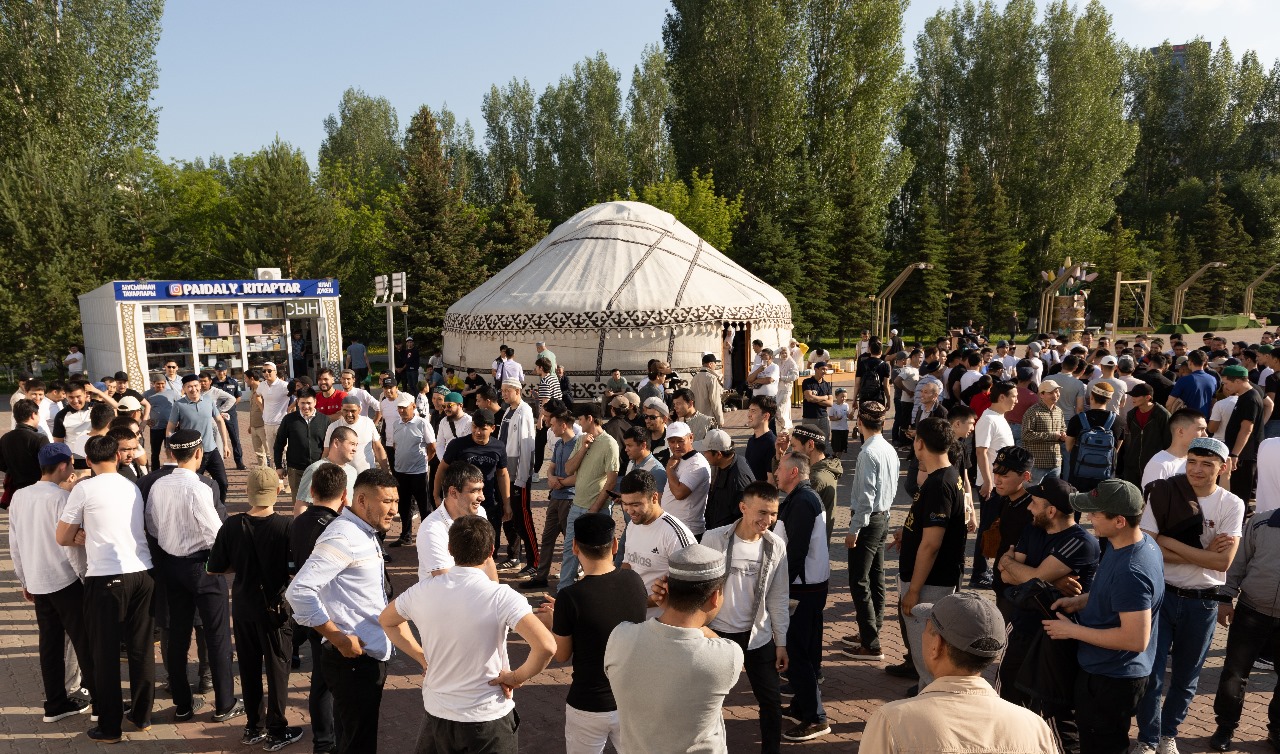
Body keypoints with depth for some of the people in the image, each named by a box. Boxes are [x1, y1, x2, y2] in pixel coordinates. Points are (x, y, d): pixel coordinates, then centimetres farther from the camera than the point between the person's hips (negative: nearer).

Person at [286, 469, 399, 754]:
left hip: (369, 657, 9)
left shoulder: (365, 533, 11)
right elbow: (299, 591, -27)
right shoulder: (343, 537, -20)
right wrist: (339, 639, -23)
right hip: (353, 659, -9)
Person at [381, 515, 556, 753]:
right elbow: (546, 646, -31)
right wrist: (517, 677, -14)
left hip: (436, 715, 3)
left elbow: (387, 620, 11)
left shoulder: (423, 591, -9)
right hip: (489, 719, -3)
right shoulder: (502, 597, -22)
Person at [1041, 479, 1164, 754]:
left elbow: (1136, 639, -32)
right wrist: (1079, 601, 0)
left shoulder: (1130, 572, -34)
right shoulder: (1141, 541, -2)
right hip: (1115, 670, 9)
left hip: (1111, 679, -9)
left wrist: (1072, 630, -24)